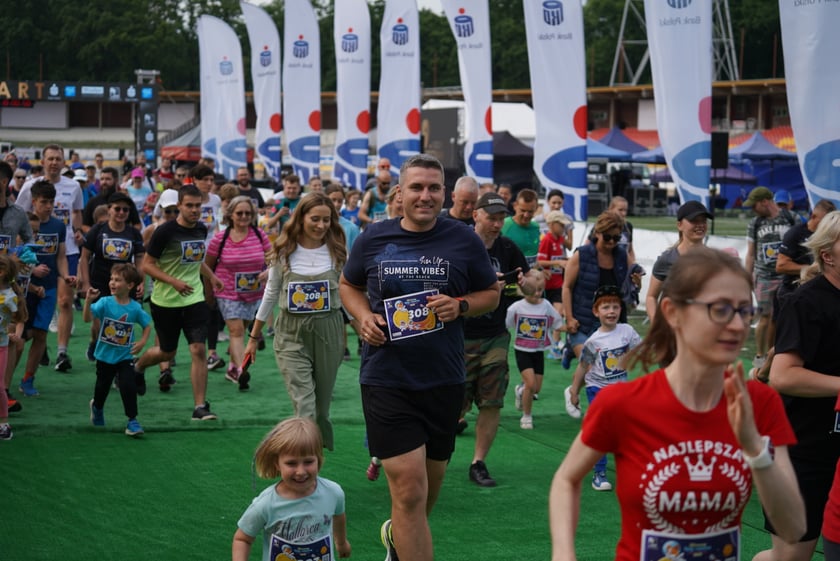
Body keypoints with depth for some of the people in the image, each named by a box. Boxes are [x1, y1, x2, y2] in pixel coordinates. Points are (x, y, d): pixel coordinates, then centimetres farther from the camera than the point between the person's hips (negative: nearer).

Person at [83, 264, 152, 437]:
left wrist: (142, 341, -8)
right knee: (102, 387, 18)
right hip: (105, 355, 1)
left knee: (128, 387, -13)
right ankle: (97, 407, 50)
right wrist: (88, 301, -38)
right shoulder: (105, 302, -13)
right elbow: (87, 318, -24)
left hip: (125, 356, -1)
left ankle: (132, 420, -1)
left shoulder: (135, 308, -9)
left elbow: (147, 325, 6)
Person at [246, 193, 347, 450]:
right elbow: (271, 294, 9)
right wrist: (254, 337, 12)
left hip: (327, 332, 1)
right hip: (291, 334, -1)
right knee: (304, 405, -11)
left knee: (322, 405, 11)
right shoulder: (285, 252, 0)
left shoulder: (337, 252, 0)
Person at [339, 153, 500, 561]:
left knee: (429, 484, 18)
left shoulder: (464, 241, -1)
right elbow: (349, 285, 15)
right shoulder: (373, 239, 0)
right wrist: (363, 315, -6)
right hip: (387, 380, -2)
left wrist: (460, 306, -12)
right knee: (409, 488, -11)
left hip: (444, 381, 2)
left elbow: (491, 294, 9)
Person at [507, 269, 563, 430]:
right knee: (530, 383, -16)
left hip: (539, 351, 3)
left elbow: (558, 324, 5)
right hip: (522, 350, -3)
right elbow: (503, 324, -6)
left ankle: (520, 391, 42)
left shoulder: (546, 306, -4)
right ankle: (526, 416, 1)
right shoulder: (517, 307, -10)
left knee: (537, 388, 7)